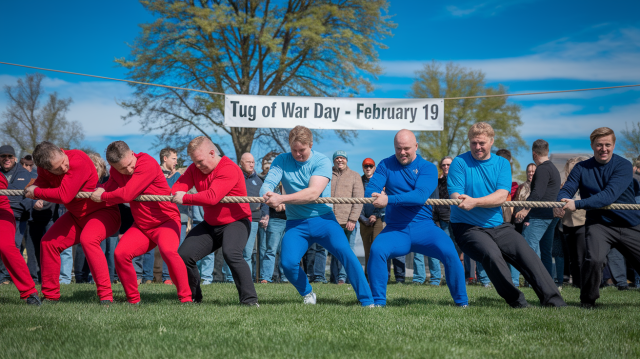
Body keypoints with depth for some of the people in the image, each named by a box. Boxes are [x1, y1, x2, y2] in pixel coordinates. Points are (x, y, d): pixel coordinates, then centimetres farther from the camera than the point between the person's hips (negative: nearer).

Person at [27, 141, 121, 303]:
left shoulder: (78, 160, -33)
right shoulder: (44, 169, -10)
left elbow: (64, 196, -34)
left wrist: (36, 192, -20)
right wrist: (35, 188, -16)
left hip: (103, 212, -8)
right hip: (76, 216, 8)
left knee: (88, 239, -34)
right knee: (48, 242, 2)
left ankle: (106, 295, -32)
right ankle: (50, 296, 17)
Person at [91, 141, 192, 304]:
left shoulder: (147, 164, -25)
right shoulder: (115, 171, 1)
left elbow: (126, 194, -28)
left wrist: (102, 197, -12)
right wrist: (102, 190, -10)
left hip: (166, 220, -7)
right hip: (141, 226, 7)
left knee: (168, 251, -33)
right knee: (120, 254, -12)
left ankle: (186, 297, -22)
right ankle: (133, 299, 4)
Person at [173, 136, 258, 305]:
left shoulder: (229, 169, -23)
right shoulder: (195, 168, 5)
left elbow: (212, 197, -33)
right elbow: (180, 185, -4)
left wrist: (185, 199, -25)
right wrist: (176, 194, -28)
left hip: (236, 221, -8)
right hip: (210, 224, 8)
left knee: (231, 253, -34)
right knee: (184, 255, -2)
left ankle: (250, 300, -28)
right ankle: (193, 297, 19)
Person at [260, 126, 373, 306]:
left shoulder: (321, 161, -7)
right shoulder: (282, 161, 4)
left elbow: (313, 193, -21)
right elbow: (267, 185, -7)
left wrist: (281, 199, -31)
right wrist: (267, 194, -33)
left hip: (323, 219, -2)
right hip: (296, 224, 2)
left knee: (346, 253, -20)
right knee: (288, 263, -18)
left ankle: (367, 301, -11)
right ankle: (307, 294, 14)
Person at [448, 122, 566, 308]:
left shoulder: (502, 164, 8)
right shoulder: (460, 162, 0)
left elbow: (501, 196, -8)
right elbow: (455, 195, -10)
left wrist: (474, 201, -26)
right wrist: (460, 200, -36)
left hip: (497, 226, 4)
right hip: (467, 228, -3)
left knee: (527, 254, -14)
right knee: (492, 254, -30)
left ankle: (553, 301, -15)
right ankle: (516, 301, -17)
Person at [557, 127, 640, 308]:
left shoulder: (623, 166, -7)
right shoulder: (581, 168, 3)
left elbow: (610, 194, -21)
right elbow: (566, 190, -2)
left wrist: (578, 204, -30)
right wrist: (563, 201, -28)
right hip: (599, 224, 0)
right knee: (594, 259, -26)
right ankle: (587, 301, -4)